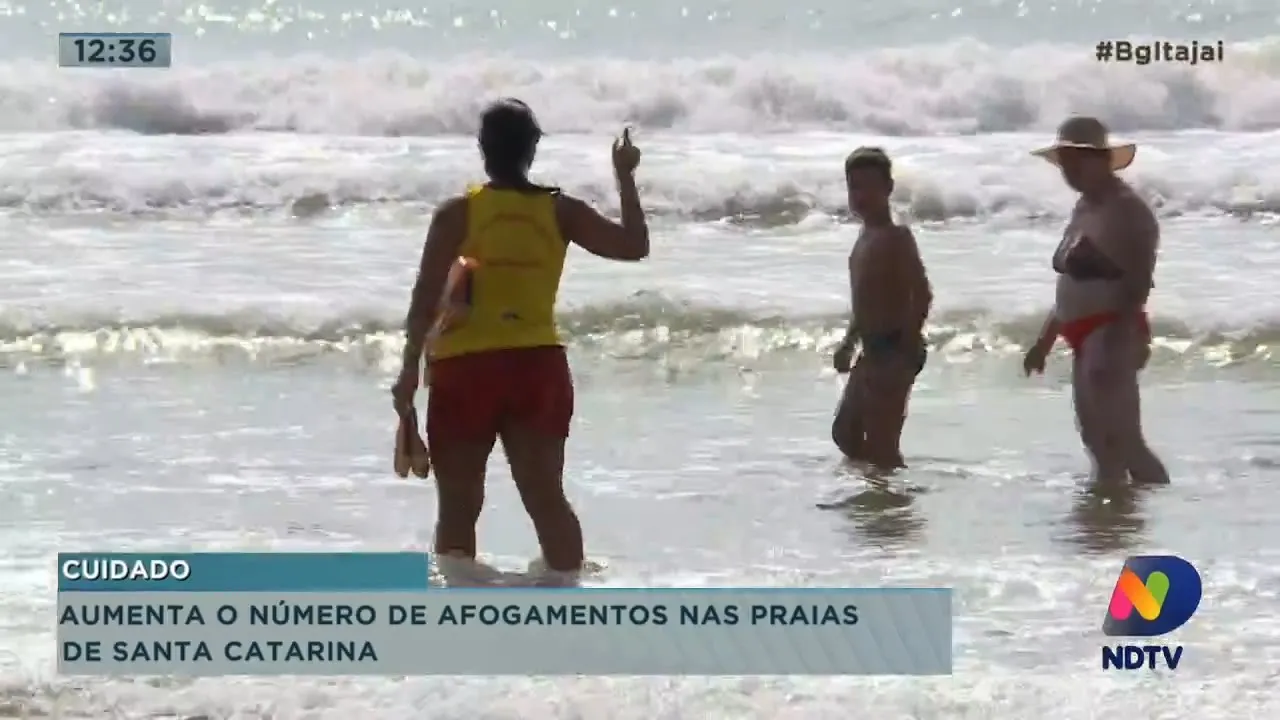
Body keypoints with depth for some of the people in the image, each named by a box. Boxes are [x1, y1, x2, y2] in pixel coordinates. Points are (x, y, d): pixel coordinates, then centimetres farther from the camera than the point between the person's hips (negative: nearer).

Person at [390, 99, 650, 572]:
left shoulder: (457, 214, -4)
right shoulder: (560, 212, 2)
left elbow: (427, 296, -8)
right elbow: (633, 246, 9)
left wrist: (411, 368, -3)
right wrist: (625, 177, 18)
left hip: (464, 367, -2)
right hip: (538, 364, 2)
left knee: (459, 506, 5)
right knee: (546, 498, 4)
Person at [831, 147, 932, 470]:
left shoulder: (895, 237, -15)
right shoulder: (867, 235, 14)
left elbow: (922, 295, -22)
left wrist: (907, 350, -24)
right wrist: (849, 343, 19)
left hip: (893, 351, -10)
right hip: (872, 350, 10)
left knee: (881, 446, -8)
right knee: (845, 432, 18)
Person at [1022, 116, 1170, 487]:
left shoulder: (1126, 210, -12)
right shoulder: (1085, 209, 16)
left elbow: (1138, 286, -19)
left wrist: (1115, 346, -27)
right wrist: (1044, 341, 23)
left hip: (1112, 335, -10)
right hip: (1086, 338, 10)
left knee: (1120, 441, -14)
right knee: (1100, 442, 11)